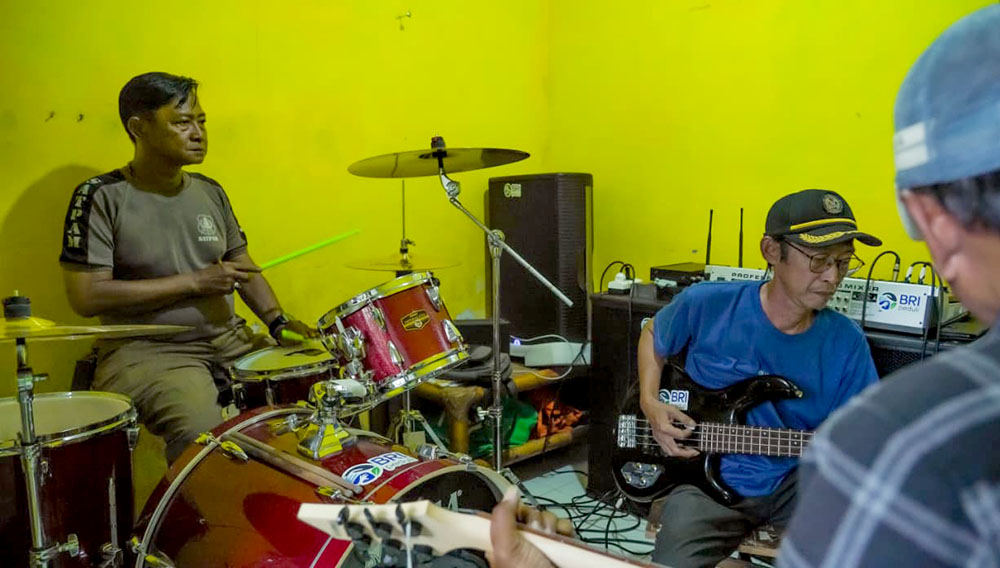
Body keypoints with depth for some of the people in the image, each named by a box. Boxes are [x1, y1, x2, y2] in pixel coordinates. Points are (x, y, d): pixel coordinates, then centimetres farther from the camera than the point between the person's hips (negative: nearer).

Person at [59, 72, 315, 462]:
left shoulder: (210, 192, 9)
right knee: (203, 433, -31)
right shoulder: (101, 197, -8)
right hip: (146, 351, -5)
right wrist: (194, 283, -16)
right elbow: (86, 297, -14)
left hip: (229, 338, 6)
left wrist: (277, 320, -2)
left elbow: (243, 266, 16)